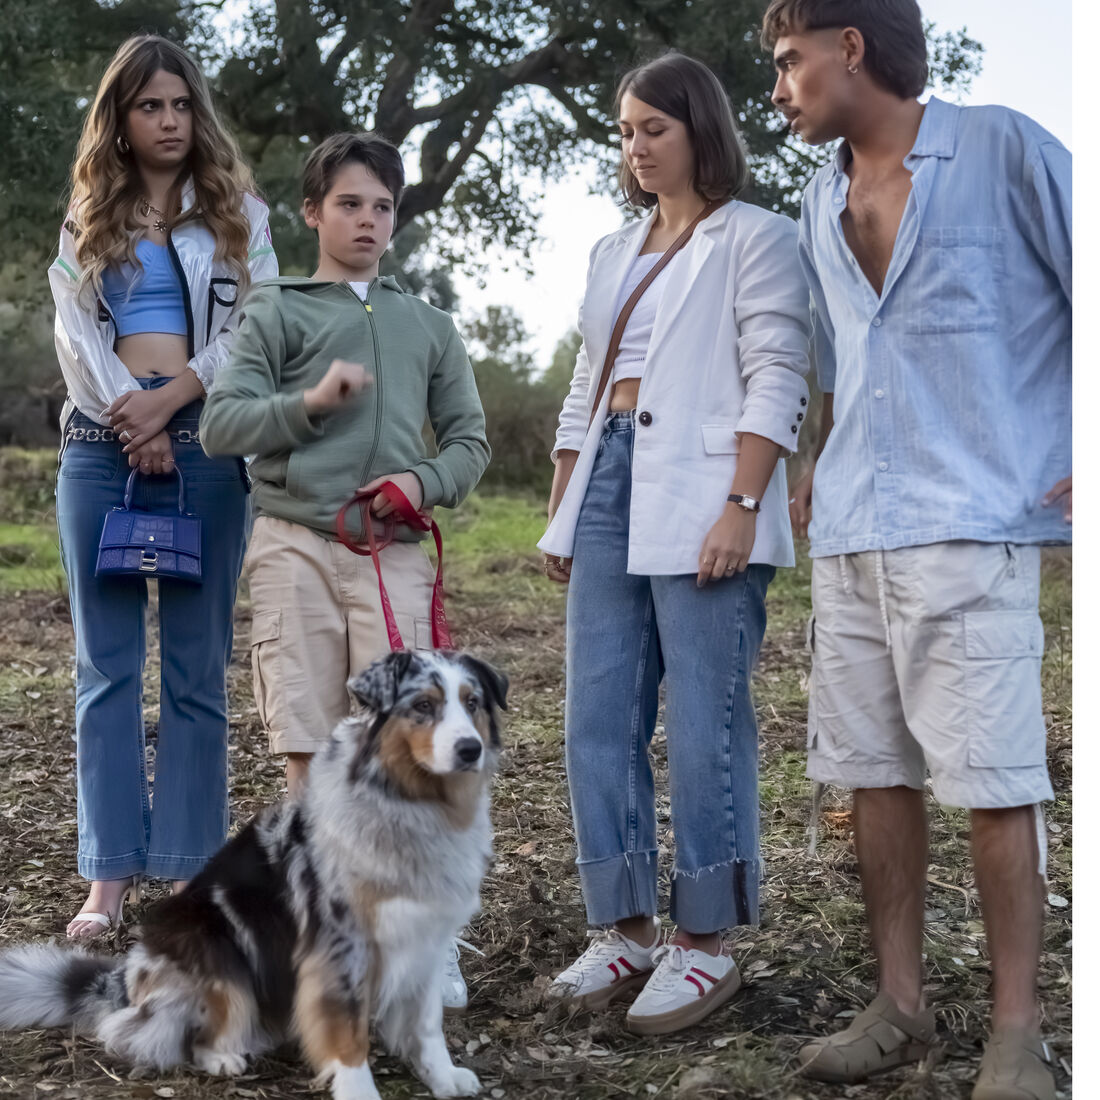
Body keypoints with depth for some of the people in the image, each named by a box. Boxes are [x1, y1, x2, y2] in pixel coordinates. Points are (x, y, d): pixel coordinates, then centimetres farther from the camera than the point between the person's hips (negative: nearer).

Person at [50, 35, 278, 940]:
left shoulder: (237, 212, 11)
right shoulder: (87, 221, 16)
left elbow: (254, 326, 0)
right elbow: (76, 333, 5)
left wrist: (170, 396, -13)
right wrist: (129, 419, -10)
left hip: (204, 445, -2)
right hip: (100, 446, 2)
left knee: (197, 668, -2)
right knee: (106, 666, 0)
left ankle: (191, 872, 3)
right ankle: (110, 875, 4)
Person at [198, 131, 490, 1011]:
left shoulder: (428, 326, 19)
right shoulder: (277, 312, 11)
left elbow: (471, 439, 18)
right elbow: (220, 425, 3)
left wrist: (425, 482, -2)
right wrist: (310, 401, -12)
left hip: (393, 551, 1)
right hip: (296, 543, -1)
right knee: (308, 748, 0)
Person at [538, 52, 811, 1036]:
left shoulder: (753, 237, 2)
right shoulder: (614, 252, 22)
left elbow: (775, 380, -8)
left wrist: (742, 506, -18)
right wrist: (561, 513, 17)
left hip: (700, 502, -7)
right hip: (609, 494, 7)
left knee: (702, 728, -5)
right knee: (597, 724, 5)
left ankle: (705, 945, 6)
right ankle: (625, 930, 15)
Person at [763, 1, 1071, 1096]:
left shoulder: (1003, 148, -2)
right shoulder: (821, 202, 18)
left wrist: (1082, 462, -7)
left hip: (969, 524, -7)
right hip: (851, 533, 7)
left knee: (993, 781, -5)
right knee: (873, 770, 9)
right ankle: (899, 1004, 19)